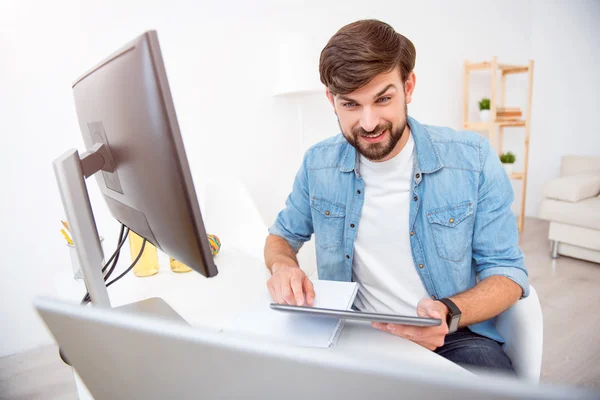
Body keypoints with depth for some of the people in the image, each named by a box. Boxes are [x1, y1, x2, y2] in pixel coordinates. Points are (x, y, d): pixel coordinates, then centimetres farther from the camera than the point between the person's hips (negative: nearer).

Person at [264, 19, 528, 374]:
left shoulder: (473, 159, -9)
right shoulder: (318, 165, -3)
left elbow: (507, 271, -4)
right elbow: (282, 236, 12)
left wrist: (449, 313, -25)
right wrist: (282, 265, -13)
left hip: (453, 336, -1)